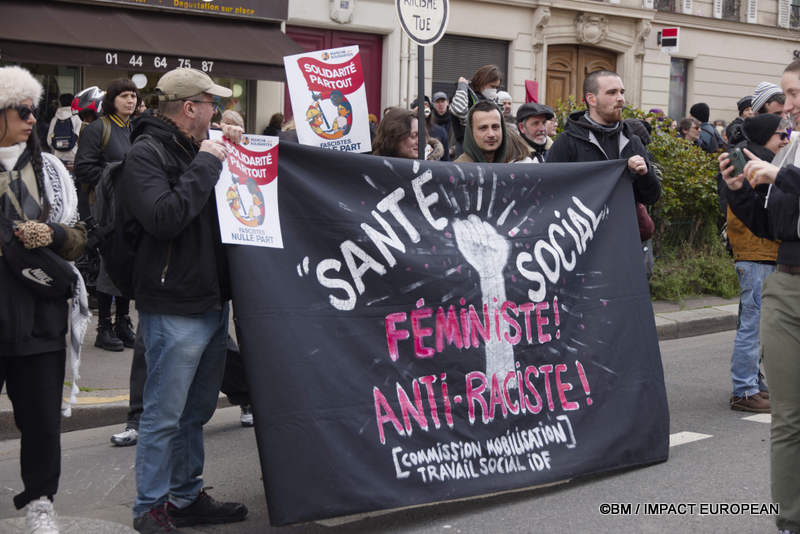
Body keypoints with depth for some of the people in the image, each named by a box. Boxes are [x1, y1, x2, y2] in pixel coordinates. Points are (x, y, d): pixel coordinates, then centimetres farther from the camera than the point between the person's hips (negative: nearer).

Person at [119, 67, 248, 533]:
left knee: (196, 410, 16)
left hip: (213, 301, 9)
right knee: (165, 415, -3)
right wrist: (206, 166, -19)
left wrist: (232, 157, 8)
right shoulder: (146, 155, -12)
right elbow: (165, 218, -27)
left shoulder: (197, 149, 14)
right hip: (175, 310, -9)